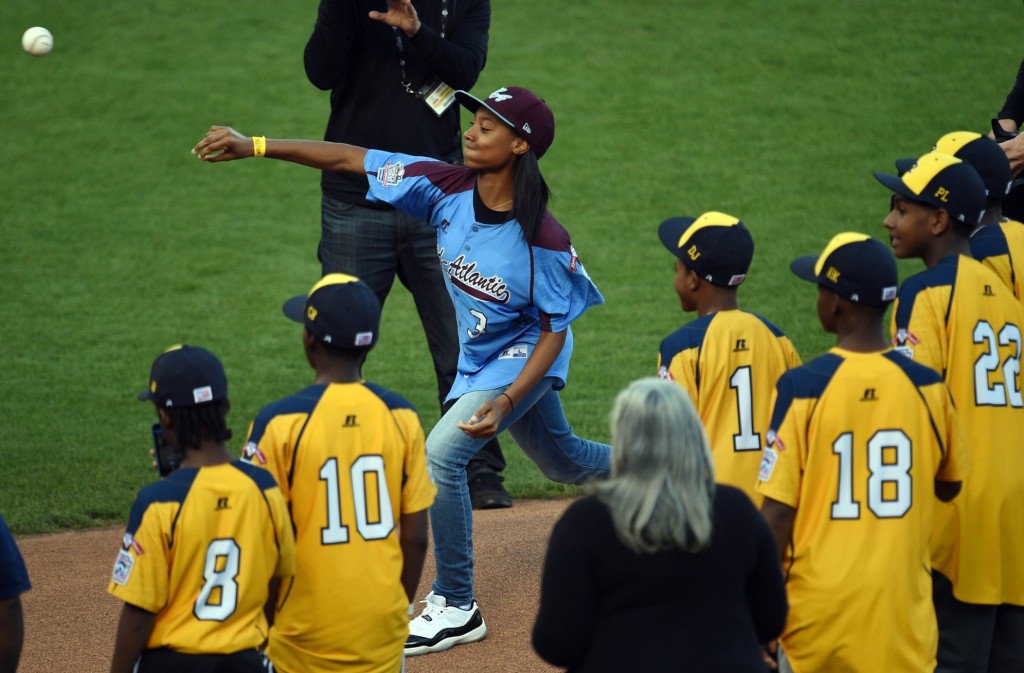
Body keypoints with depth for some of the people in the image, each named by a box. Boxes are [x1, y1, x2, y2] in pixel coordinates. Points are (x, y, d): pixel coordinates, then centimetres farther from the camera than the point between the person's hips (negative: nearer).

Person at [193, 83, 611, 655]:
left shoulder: (545, 240, -32)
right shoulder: (447, 187, -18)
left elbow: (555, 330, -22)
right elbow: (352, 159, -16)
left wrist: (507, 400, -31)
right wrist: (254, 147, -20)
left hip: (524, 359, -7)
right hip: (479, 360, 7)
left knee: (440, 453, -22)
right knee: (564, 463, 25)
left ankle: (457, 608, -10)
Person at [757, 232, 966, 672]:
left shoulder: (802, 388, -10)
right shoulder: (927, 387, -2)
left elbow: (778, 512, -10)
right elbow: (948, 487, 13)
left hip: (819, 608, -2)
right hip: (902, 615, 2)